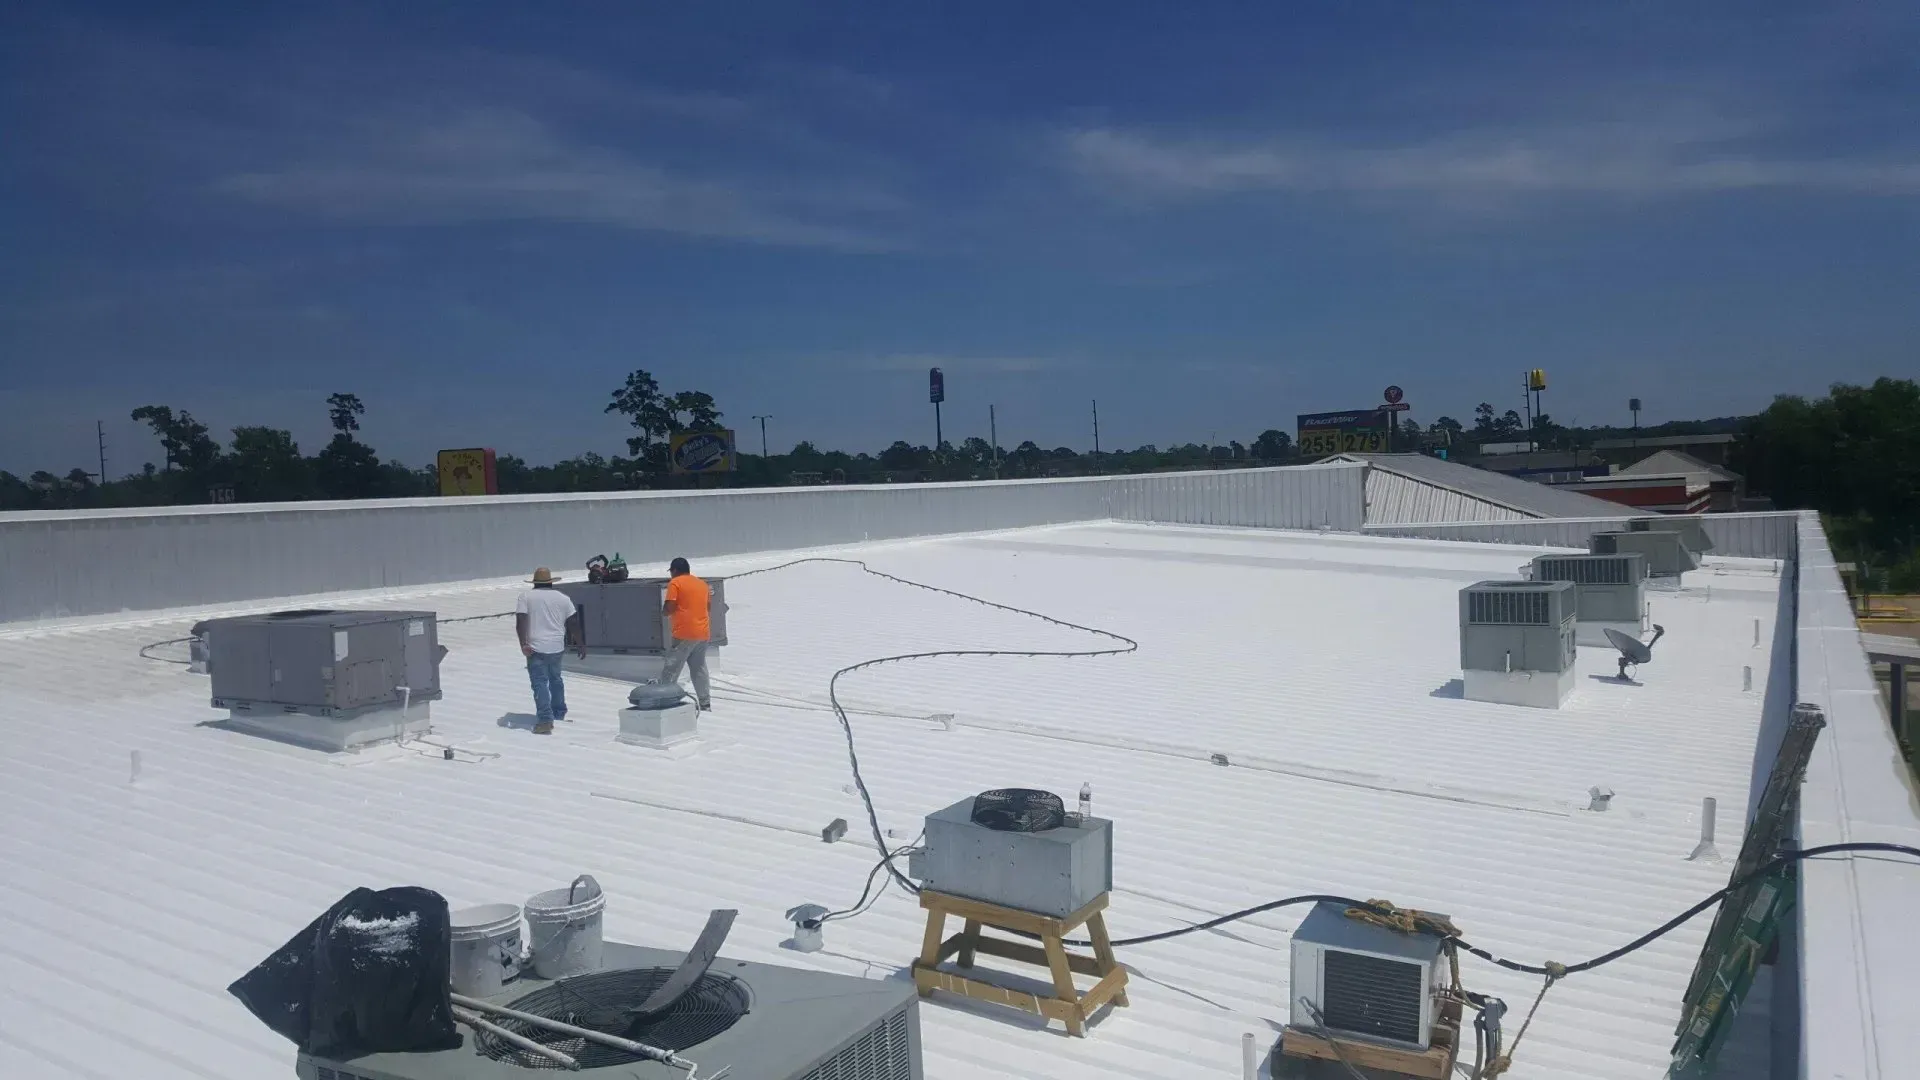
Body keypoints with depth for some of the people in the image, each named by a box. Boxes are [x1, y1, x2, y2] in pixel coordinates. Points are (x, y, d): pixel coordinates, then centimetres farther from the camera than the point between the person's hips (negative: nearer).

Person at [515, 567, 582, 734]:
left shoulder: (526, 596, 1)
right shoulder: (562, 598, 7)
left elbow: (521, 621, -12)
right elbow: (573, 623, 5)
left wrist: (523, 644, -17)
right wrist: (581, 644, 12)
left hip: (535, 647, -3)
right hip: (557, 646, 4)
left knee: (540, 683, -5)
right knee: (555, 678, 23)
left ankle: (545, 720, -16)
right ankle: (559, 713, 35)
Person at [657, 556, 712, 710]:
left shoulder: (675, 583, -6)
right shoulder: (702, 583, 15)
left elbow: (669, 608, -13)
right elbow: (709, 605, 22)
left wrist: (664, 611, 7)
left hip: (684, 633, -7)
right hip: (703, 633, 7)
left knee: (671, 669, -3)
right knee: (699, 668, 13)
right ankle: (705, 703, 13)